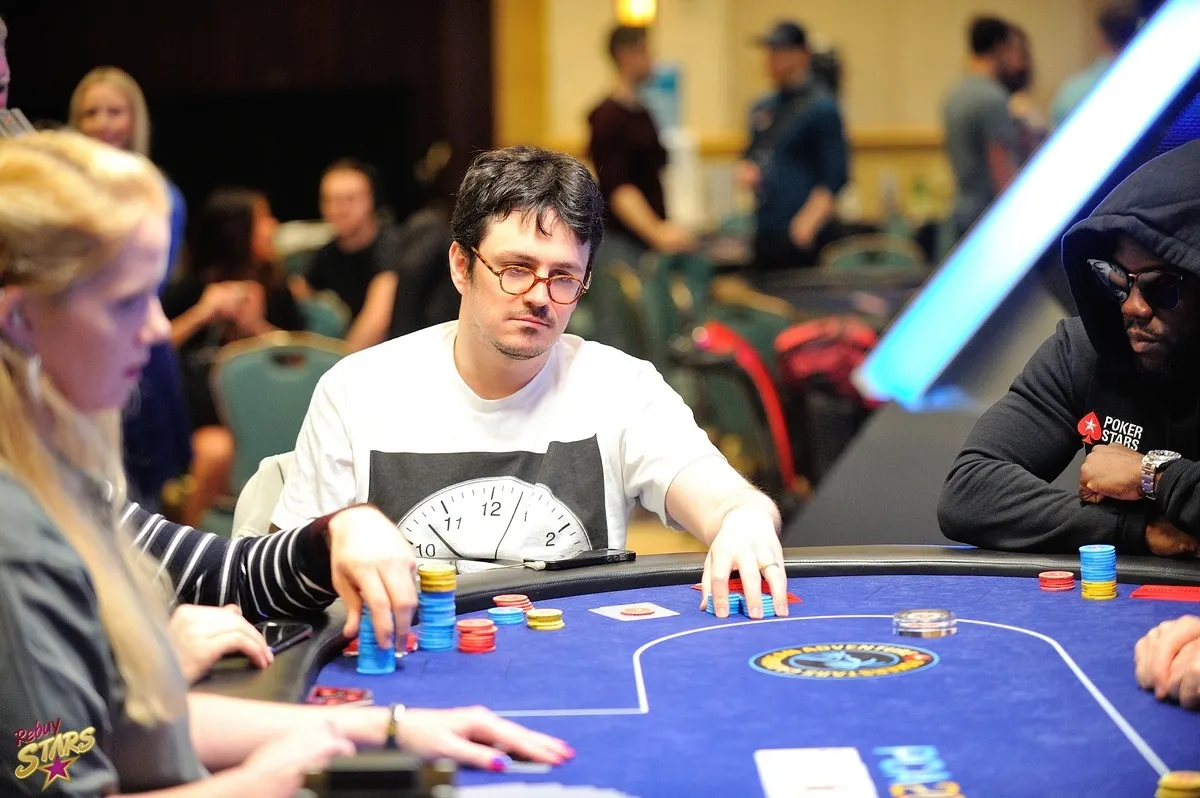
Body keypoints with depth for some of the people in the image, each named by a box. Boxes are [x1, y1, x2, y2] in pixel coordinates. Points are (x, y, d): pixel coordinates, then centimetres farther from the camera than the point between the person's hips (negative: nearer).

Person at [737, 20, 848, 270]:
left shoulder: (820, 107, -7)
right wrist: (745, 171, 4)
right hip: (764, 230, 7)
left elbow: (835, 175, -12)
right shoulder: (763, 107, 16)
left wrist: (808, 222, -21)